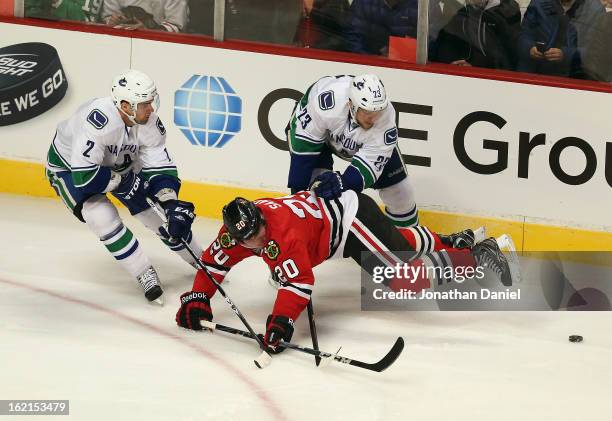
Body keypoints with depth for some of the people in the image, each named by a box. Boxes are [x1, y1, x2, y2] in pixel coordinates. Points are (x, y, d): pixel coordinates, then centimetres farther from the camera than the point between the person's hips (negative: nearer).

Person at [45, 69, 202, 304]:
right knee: (104, 218, -25)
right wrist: (122, 180, -30)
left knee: (158, 212, 3)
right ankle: (145, 275, -9)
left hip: (118, 164, 6)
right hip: (69, 167, -6)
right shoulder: (98, 121, -43)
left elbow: (160, 169, -16)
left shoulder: (150, 123, -22)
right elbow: (83, 176, -44)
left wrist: (173, 205, -30)